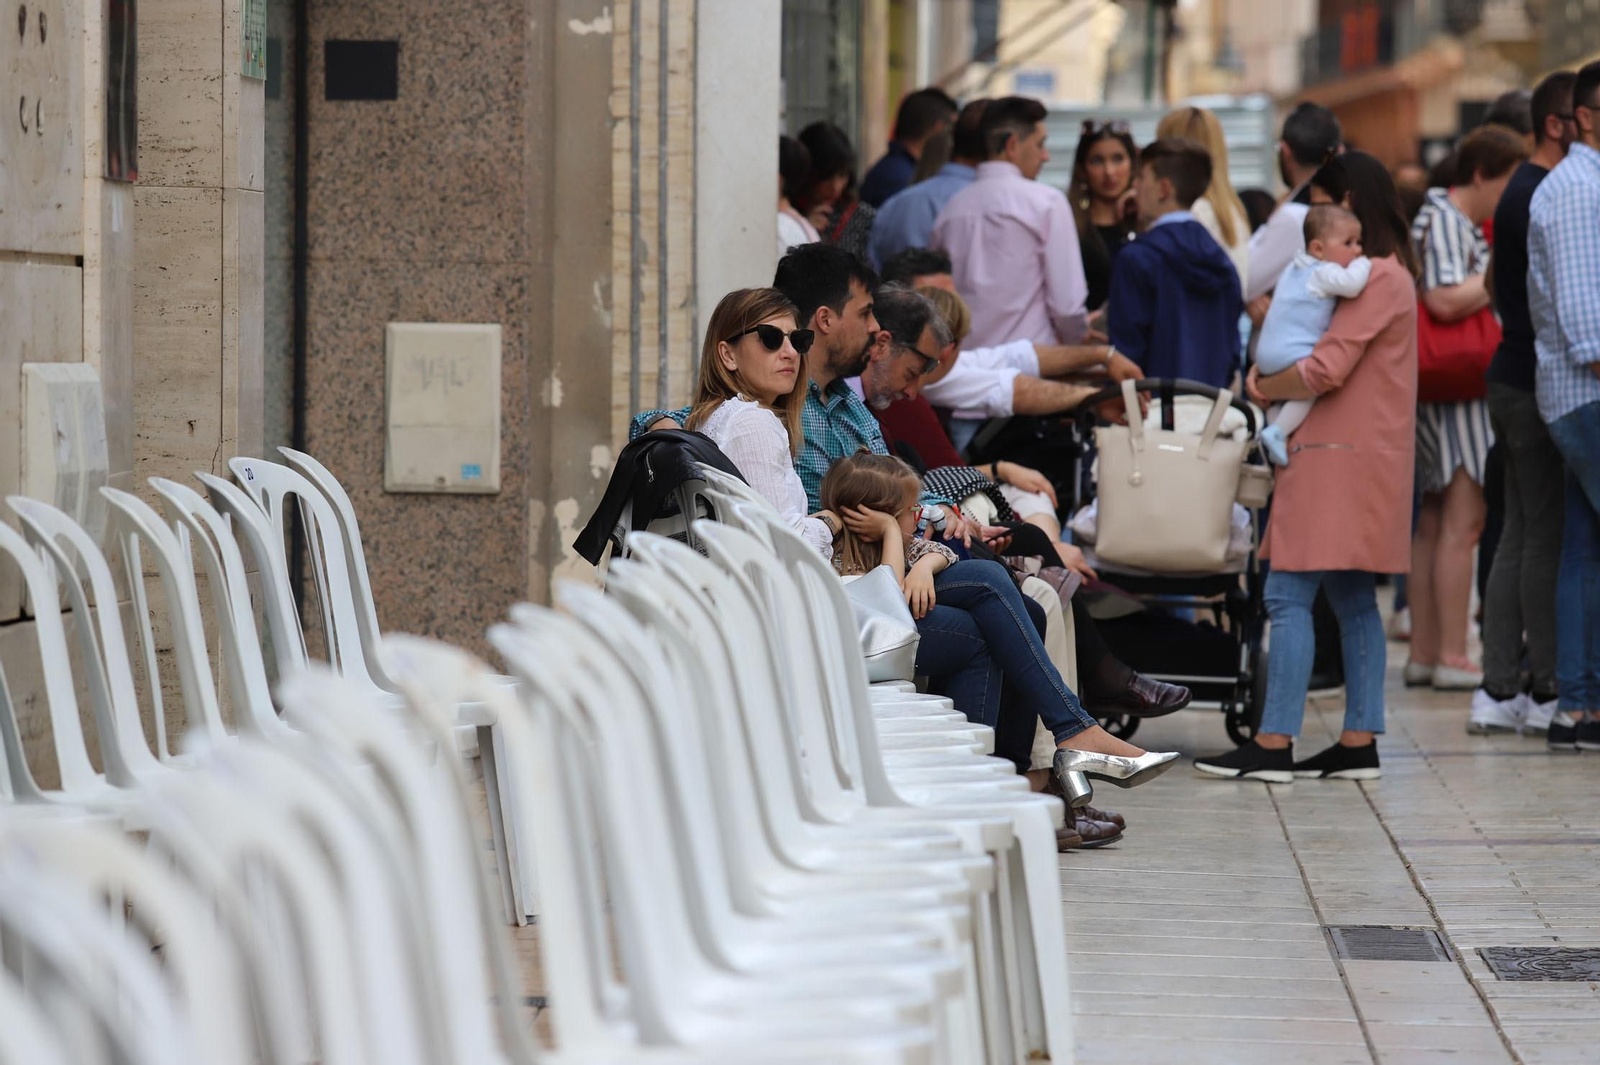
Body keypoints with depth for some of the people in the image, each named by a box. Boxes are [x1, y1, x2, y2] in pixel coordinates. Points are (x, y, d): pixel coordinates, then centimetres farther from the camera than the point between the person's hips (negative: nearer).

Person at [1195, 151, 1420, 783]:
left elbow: (1325, 370, -20)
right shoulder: (1382, 274, 21)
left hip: (1341, 460, -11)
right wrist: (1271, 382, 3)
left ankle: (1273, 746, -13)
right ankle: (1358, 744, 10)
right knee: (1353, 600, 9)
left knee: (1289, 595, -11)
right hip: (1352, 457, 11)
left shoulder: (1377, 278, -13)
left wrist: (1260, 387, -5)